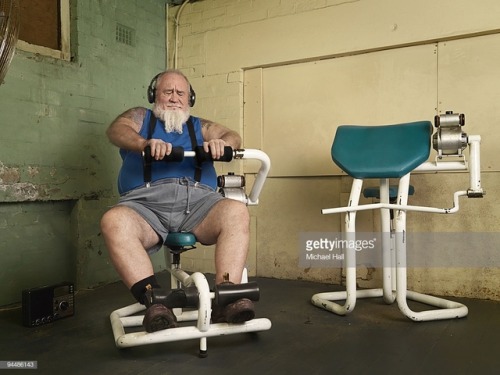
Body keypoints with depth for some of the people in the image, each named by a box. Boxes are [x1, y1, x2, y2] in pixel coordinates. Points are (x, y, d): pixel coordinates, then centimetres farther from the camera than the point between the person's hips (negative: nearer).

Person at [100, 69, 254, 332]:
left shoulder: (199, 126, 29)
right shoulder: (139, 117, 25)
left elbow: (233, 137, 12)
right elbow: (116, 130, 2)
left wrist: (221, 143, -15)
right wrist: (145, 143, -23)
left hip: (198, 198, 2)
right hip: (146, 200, -1)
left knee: (237, 212, -29)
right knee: (113, 221, -33)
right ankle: (154, 301, -38)